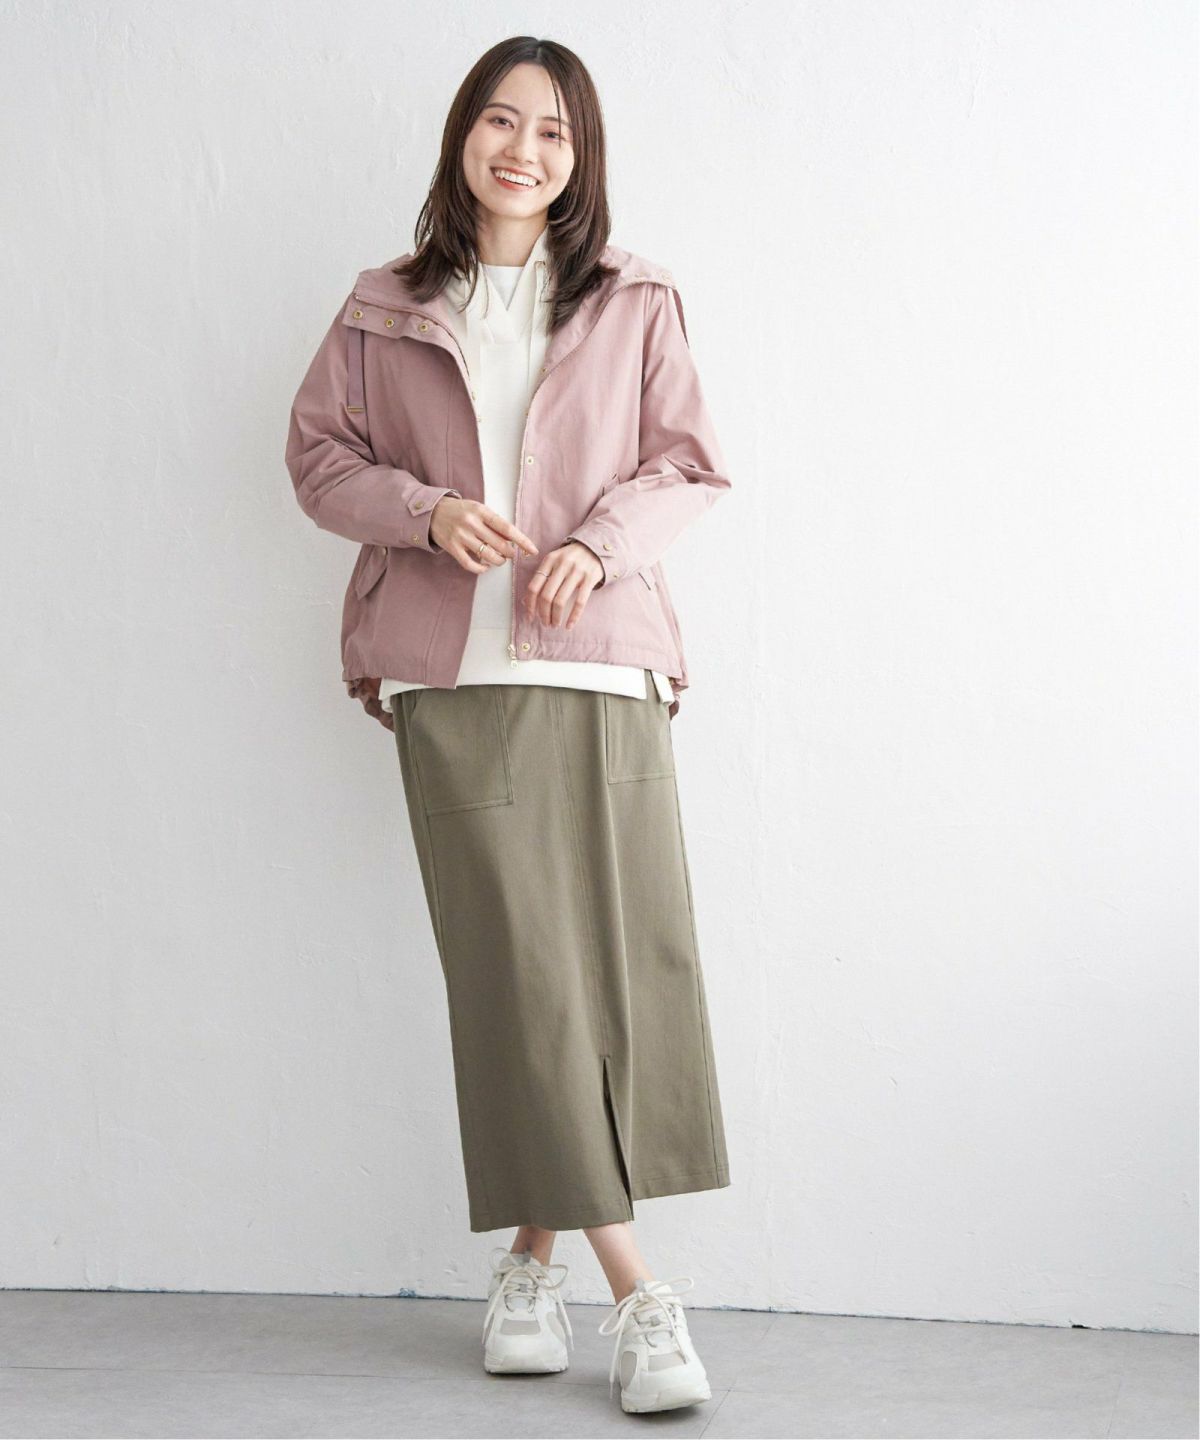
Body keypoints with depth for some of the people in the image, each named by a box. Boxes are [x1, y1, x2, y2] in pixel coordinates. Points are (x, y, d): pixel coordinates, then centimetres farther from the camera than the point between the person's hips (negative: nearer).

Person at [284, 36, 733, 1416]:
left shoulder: (635, 303, 12)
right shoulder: (385, 310, 12)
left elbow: (685, 464, 10)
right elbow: (319, 455, 13)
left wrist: (602, 540, -9)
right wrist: (428, 510, -6)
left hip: (599, 660, 1)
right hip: (450, 676, -1)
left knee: (630, 955, -5)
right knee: (517, 968, -7)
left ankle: (530, 1251, 11)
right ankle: (631, 1285, -3)